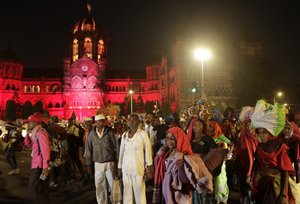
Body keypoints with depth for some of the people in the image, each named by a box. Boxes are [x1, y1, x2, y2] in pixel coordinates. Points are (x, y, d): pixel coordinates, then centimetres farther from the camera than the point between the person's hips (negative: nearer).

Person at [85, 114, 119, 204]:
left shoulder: (110, 132, -7)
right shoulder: (92, 133, -1)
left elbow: (116, 146, -3)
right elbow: (88, 149, 4)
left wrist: (118, 161, -3)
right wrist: (88, 164, 4)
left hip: (110, 163, -2)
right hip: (98, 164, 2)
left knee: (113, 184, 6)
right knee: (99, 186, 9)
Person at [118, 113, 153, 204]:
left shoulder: (143, 134, -4)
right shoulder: (124, 135, 8)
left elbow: (148, 151, -6)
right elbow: (121, 152, 12)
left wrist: (149, 169, -10)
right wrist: (119, 168, 11)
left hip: (138, 168, -4)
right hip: (126, 168, 4)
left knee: (139, 192, -2)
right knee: (127, 193, 10)